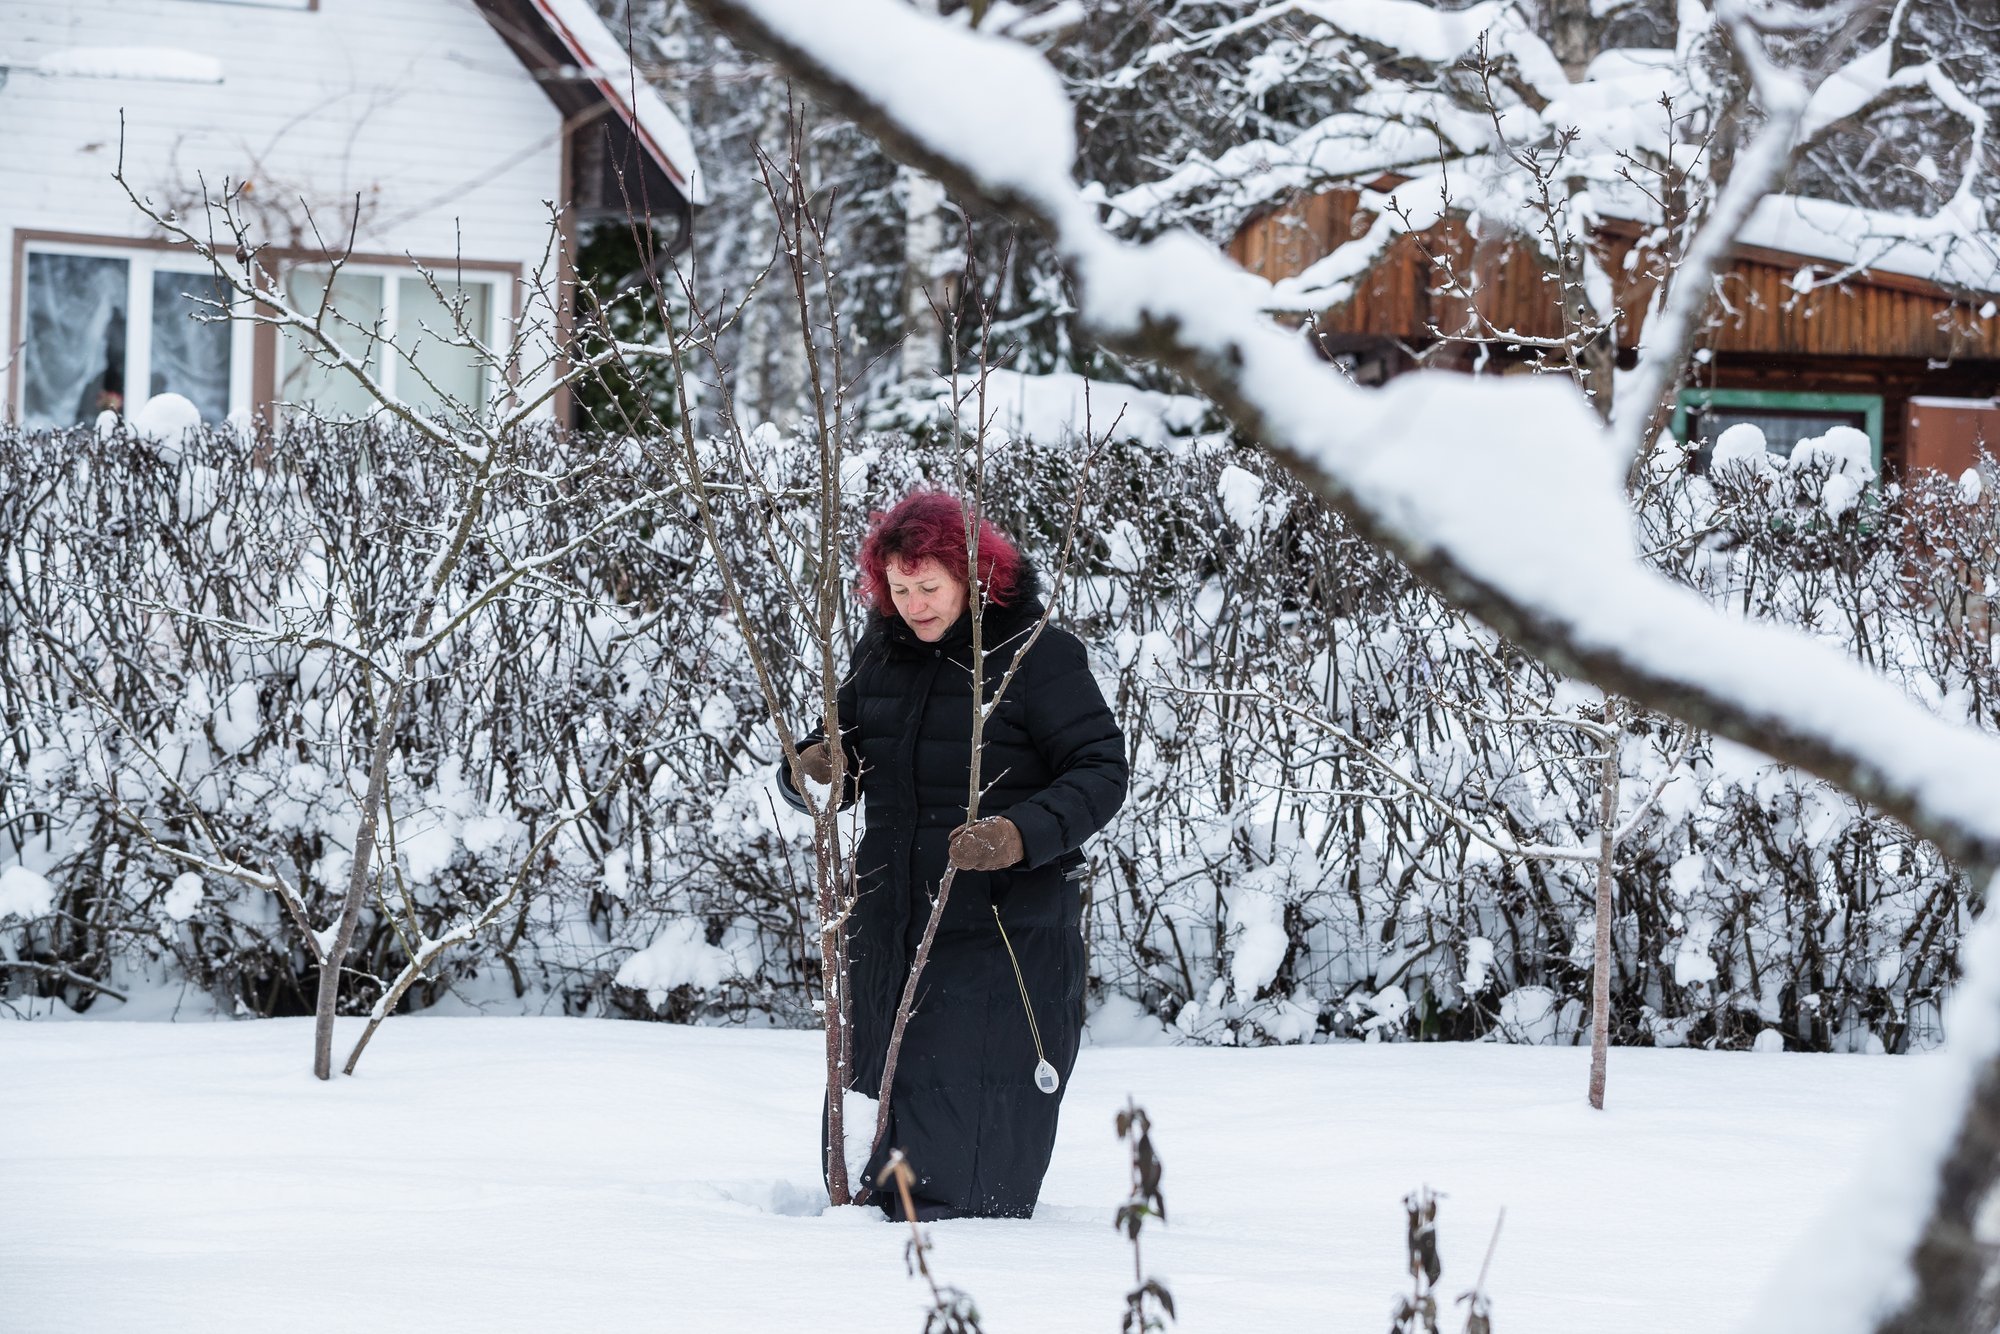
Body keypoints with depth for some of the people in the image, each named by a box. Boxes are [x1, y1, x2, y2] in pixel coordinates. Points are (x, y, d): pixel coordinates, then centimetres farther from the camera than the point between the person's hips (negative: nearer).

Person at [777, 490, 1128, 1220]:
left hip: (1007, 928, -6)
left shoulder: (1038, 653, -9)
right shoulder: (883, 652, 9)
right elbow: (839, 760, 14)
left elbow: (1101, 772, -11)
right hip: (892, 925, 6)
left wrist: (1023, 836, -29)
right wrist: (809, 772, -11)